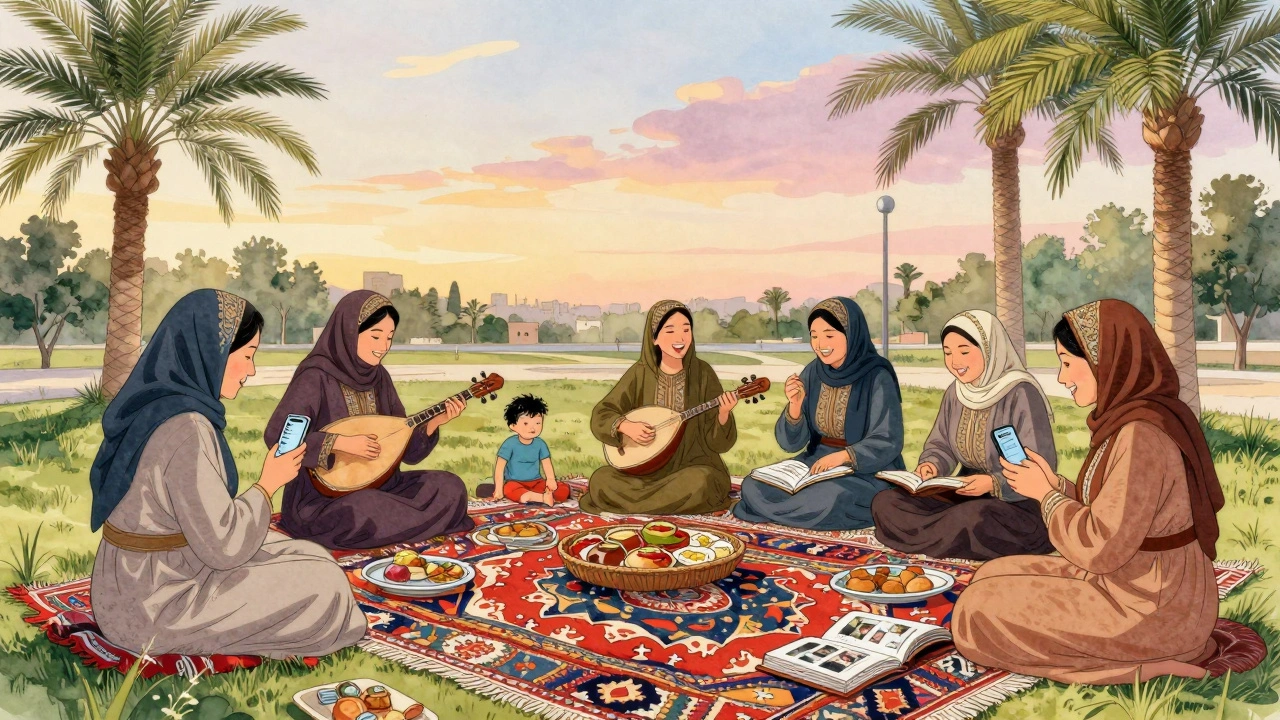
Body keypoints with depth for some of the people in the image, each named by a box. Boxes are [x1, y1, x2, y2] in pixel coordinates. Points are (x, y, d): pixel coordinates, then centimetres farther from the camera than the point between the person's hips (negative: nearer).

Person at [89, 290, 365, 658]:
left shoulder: (153, 404, 3)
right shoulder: (185, 427, -27)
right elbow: (221, 545, -24)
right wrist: (268, 483, -11)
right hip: (151, 610, -9)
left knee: (309, 558, 15)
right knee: (322, 587, -2)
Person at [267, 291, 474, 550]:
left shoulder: (379, 377, 6)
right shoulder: (316, 376, -14)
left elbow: (407, 450, 7)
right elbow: (275, 436, -23)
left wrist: (433, 422, -11)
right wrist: (341, 443, -26)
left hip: (378, 485, 6)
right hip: (323, 498, -6)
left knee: (451, 487, -9)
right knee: (368, 514, -36)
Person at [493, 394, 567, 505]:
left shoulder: (540, 443, 4)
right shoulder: (510, 443, -7)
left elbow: (546, 464, 2)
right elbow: (500, 466, -9)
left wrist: (550, 479, -18)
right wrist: (499, 488, -17)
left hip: (537, 482, 4)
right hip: (515, 482, -4)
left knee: (564, 490, -16)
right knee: (509, 489, -40)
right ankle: (542, 498, -44)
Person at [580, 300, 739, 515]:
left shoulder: (702, 373, -7)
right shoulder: (640, 373, -3)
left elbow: (718, 442, -7)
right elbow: (600, 415, 0)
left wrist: (723, 415, -28)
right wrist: (626, 426, -20)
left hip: (693, 467, -1)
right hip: (649, 469, 1)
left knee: (701, 483, -35)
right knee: (601, 480, -22)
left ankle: (634, 501, -10)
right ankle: (668, 498, -1)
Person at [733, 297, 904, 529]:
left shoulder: (877, 378, -15)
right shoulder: (811, 373, 0)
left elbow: (888, 443, -16)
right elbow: (790, 443, -1)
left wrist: (843, 456, -30)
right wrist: (795, 405, -21)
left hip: (868, 472, -5)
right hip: (816, 462, 5)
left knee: (828, 499, -35)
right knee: (753, 486, -14)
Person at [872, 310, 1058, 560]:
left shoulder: (1021, 394, -16)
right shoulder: (955, 392, 6)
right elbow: (940, 446, 12)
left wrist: (994, 483, -33)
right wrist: (931, 466, -11)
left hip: (1019, 504, -7)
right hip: (967, 495, 7)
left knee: (975, 519, -40)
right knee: (885, 503, -10)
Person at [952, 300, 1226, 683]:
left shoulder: (1140, 434, -25)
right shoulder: (1129, 417, 5)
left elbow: (1102, 547, -24)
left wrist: (1046, 494, -10)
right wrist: (1055, 483, 0)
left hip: (1152, 609, -10)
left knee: (978, 615, -8)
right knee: (993, 577, 16)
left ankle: (1140, 663, -5)